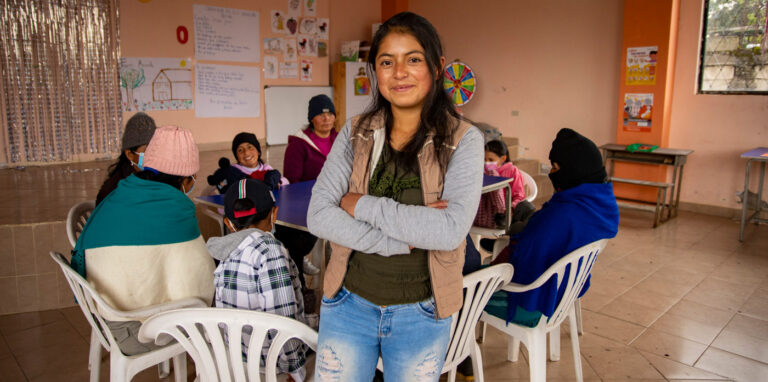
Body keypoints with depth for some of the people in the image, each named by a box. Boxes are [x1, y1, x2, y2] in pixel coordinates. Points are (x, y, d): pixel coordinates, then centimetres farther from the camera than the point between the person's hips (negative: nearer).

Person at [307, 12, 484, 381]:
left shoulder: (463, 140, -10)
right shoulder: (355, 133, -2)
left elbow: (451, 229, -22)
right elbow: (318, 216, -10)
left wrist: (361, 205, -18)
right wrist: (404, 238, -19)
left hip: (420, 314, -1)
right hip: (349, 304, 2)